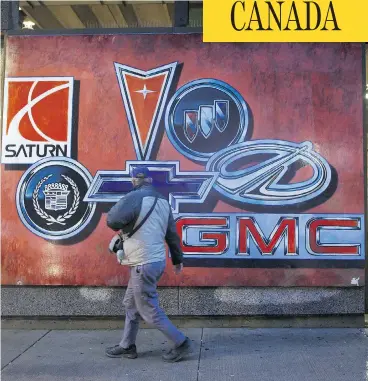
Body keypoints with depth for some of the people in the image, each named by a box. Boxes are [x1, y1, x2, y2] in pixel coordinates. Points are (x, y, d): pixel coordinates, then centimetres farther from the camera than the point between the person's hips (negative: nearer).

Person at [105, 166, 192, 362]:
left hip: (143, 265, -9)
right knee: (131, 304, 20)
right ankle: (127, 346, 30)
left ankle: (181, 343, 13)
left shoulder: (135, 197, -16)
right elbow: (172, 233, 14)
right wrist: (177, 259, 22)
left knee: (149, 311, 5)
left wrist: (122, 225, -2)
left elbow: (112, 220, -26)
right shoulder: (162, 200, 9)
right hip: (157, 260, 9)